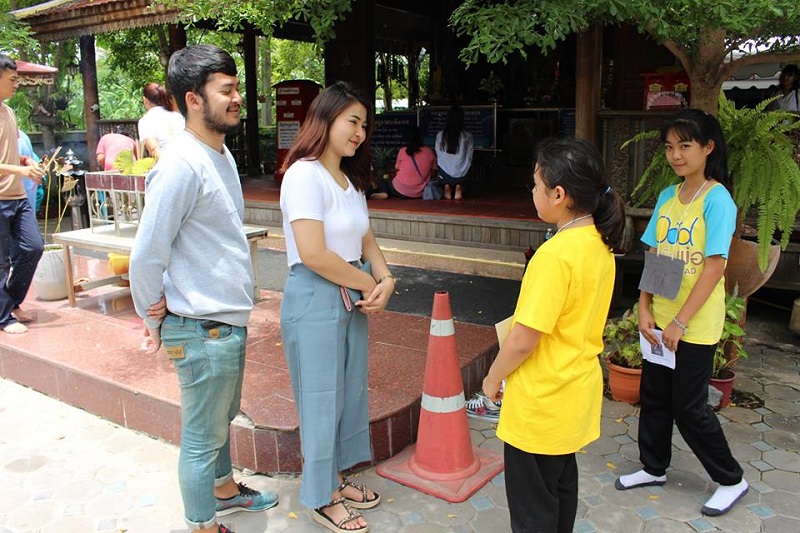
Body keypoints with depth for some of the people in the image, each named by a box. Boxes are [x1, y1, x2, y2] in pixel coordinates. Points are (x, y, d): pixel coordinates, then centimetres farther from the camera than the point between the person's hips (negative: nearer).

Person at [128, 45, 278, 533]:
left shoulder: (223, 156, 8)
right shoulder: (182, 166, -22)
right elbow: (146, 255, -21)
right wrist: (154, 316, -6)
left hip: (231, 319, 9)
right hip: (202, 329, -9)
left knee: (222, 419, 27)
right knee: (202, 436, 9)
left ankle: (225, 489, 48)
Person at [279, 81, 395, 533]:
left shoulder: (351, 179, 13)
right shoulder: (305, 174, -16)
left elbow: (367, 240, 12)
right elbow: (313, 253, -24)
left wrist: (385, 279, -7)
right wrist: (371, 284, -13)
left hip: (353, 298, 9)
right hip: (315, 299, -9)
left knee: (351, 390, 17)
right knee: (322, 398, 5)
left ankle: (337, 478, 37)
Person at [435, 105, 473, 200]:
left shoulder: (440, 135, -5)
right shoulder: (468, 136, -8)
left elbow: (438, 156, 4)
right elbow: (469, 158, 0)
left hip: (445, 174, 1)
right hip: (461, 174, -1)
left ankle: (447, 186, 10)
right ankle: (459, 186, 8)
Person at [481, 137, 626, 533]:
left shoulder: (556, 254, -27)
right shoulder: (600, 244, 0)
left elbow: (524, 339, -25)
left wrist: (493, 378, -8)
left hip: (541, 401, -8)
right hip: (576, 389, 9)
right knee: (561, 484, 26)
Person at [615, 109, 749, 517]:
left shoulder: (717, 199, -14)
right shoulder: (666, 197, 6)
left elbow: (715, 266, -18)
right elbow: (652, 256, 7)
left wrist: (680, 322, -18)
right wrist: (644, 309, -2)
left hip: (696, 325, -6)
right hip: (659, 320, 6)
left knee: (689, 407, 4)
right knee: (654, 397, 16)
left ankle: (731, 480, 26)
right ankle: (654, 468, 36)